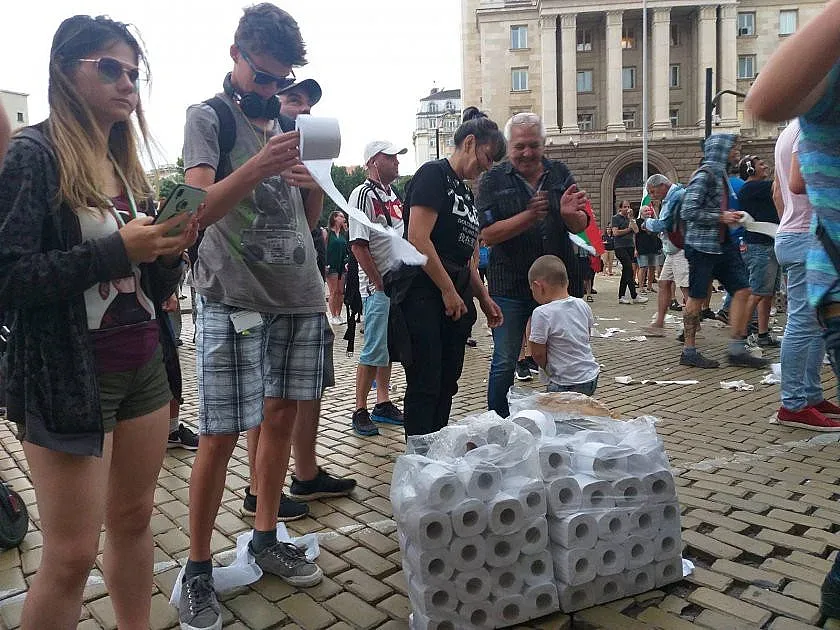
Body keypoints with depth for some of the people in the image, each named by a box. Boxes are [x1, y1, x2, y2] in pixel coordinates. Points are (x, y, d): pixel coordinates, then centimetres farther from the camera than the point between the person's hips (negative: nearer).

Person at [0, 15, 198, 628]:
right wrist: (117, 249, -20)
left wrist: (169, 249, -6)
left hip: (145, 365, 6)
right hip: (70, 375, -6)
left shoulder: (126, 163, 13)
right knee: (73, 553, 1)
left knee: (134, 519, 14)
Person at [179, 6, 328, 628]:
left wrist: (315, 186, -5)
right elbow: (201, 208, -13)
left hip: (300, 296, 6)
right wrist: (256, 167, -30)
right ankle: (198, 569, 13)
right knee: (220, 436, -3)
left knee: (281, 418, 10)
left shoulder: (289, 122, 16)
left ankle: (266, 538, 26)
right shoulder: (208, 117, 0)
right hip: (233, 299, -5)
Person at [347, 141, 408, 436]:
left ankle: (383, 403, 25)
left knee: (389, 348, 14)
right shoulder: (364, 194, -11)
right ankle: (360, 411, 6)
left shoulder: (394, 194, 15)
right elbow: (358, 246, -17)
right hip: (378, 287, -8)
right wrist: (381, 284, -17)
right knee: (374, 350, -5)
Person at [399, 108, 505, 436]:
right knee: (425, 385, -4)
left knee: (447, 385, 12)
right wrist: (448, 290, -14)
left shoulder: (466, 191, 21)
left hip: (456, 301, 9)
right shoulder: (434, 174, -6)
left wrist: (484, 299, 19)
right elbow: (418, 240, -18)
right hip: (425, 295, -9)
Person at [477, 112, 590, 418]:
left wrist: (569, 214, -22)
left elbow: (582, 225, 1)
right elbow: (488, 234, -14)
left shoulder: (559, 173, 5)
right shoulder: (493, 180, -4)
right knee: (504, 363, 2)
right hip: (510, 285, -3)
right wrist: (530, 215, -25)